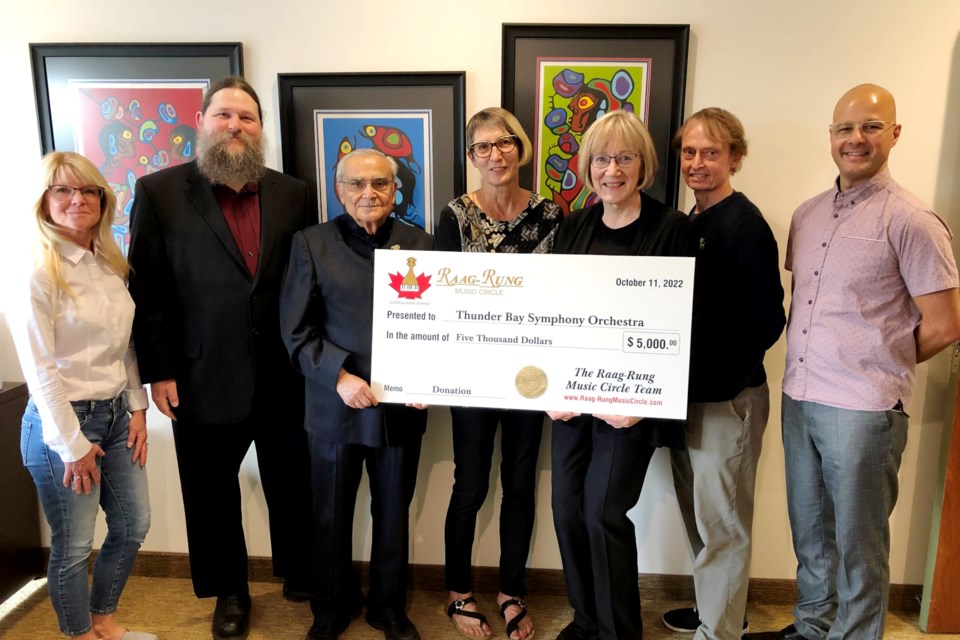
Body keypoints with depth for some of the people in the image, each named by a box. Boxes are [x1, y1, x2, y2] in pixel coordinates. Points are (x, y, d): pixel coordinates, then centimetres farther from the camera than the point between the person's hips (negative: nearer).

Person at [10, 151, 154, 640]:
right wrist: (72, 445, -14)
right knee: (73, 544, 8)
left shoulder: (112, 265, 6)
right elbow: (39, 371, -16)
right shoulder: (37, 274, -15)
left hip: (116, 414, 7)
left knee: (133, 525, 16)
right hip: (60, 421, -7)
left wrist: (137, 406, 5)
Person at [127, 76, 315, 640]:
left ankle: (301, 578, 39)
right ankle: (230, 593, 38)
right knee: (213, 495, 15)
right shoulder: (159, 191, -3)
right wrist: (158, 371, -6)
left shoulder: (293, 193, 3)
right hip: (203, 380, -1)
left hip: (284, 379, 2)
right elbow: (148, 292, -4)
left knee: (293, 487, 16)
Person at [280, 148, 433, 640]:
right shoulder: (311, 244, 0)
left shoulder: (419, 244, 4)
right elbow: (296, 330, -4)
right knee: (331, 516, 15)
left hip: (402, 404, 1)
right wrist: (339, 377, -16)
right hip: (335, 406, -1)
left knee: (394, 513, 16)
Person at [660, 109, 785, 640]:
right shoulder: (689, 223, 9)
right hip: (688, 395, 8)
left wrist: (716, 379, -14)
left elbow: (767, 321, -16)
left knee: (721, 523, 6)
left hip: (728, 398, -8)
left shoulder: (745, 225, -15)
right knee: (698, 513, 20)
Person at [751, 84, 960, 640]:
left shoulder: (911, 221, -10)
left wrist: (883, 366, 2)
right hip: (799, 399, 6)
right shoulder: (807, 215, 9)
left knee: (857, 544, 10)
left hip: (863, 407, -6)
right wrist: (815, 365, 7)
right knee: (809, 531, 20)